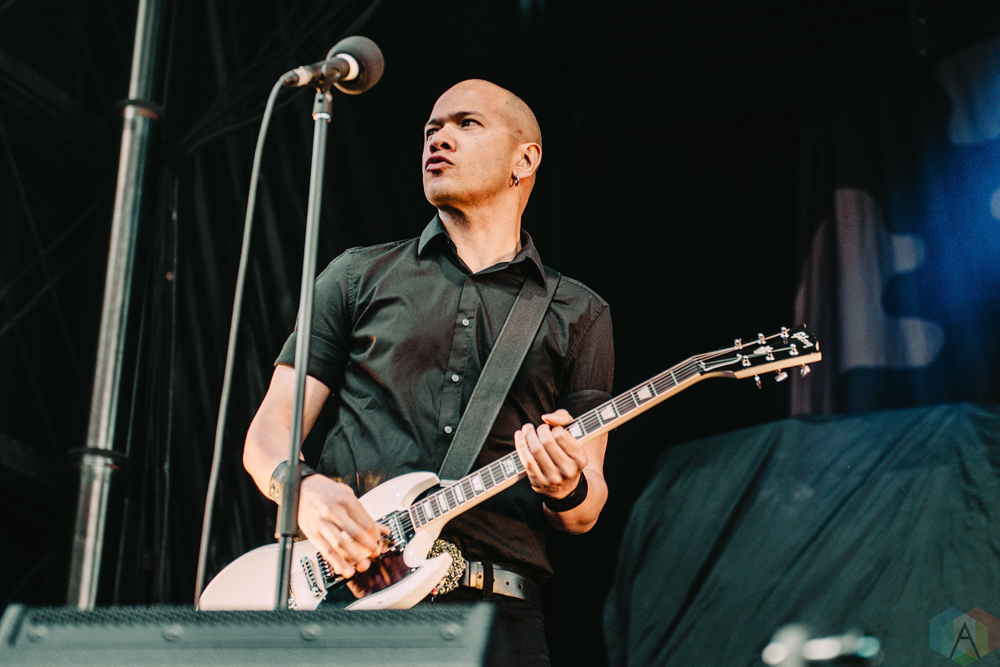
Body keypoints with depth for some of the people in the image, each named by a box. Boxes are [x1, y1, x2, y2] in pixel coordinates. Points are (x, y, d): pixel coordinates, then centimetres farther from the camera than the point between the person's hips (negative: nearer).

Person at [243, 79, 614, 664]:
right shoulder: (360, 276, 15)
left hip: (498, 613, 0)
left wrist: (569, 491, -11)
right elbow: (269, 431, 10)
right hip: (343, 588, 0)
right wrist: (303, 488, -11)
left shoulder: (580, 315, 15)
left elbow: (585, 515, 12)